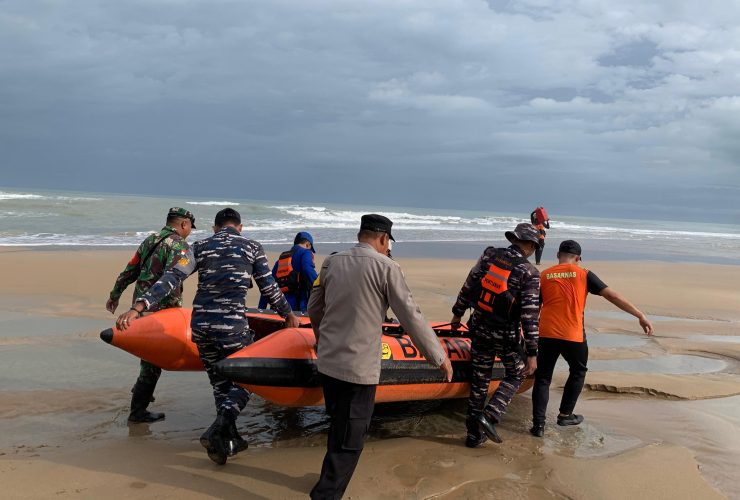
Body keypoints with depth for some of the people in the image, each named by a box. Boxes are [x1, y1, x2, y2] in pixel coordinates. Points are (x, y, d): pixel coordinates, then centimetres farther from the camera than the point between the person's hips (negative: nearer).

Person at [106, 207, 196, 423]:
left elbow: (129, 271, 18)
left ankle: (141, 389, 40)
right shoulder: (178, 245, -12)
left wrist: (114, 295, 27)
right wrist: (177, 309, -21)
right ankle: (138, 411, 4)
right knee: (153, 358, -1)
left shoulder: (149, 240, 15)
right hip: (158, 310, -9)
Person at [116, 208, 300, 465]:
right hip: (232, 326, -4)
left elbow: (171, 278, -3)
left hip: (200, 325, 4)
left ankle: (230, 439, 25)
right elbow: (269, 289, 9)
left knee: (220, 383, 20)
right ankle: (216, 430, -9)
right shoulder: (253, 247, 6)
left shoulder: (199, 247, 10)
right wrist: (288, 314, 25)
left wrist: (137, 307, -8)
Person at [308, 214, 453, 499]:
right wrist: (439, 357, 0)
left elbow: (313, 309, 14)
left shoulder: (331, 262, 4)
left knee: (339, 427, 26)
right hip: (358, 369, -6)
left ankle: (332, 477, 44)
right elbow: (411, 318, -11)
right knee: (349, 442, 5)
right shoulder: (387, 268, -11)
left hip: (327, 362, 7)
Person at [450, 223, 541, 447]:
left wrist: (458, 313, 18)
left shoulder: (489, 255, -1)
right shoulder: (529, 273, -13)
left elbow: (468, 286, 4)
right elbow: (530, 316, -15)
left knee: (479, 379, 14)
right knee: (516, 375, 19)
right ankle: (489, 416, 1)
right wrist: (532, 353, -11)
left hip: (479, 329, 4)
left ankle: (474, 434, 21)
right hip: (505, 335, -4)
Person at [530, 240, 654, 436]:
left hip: (547, 334, 1)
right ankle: (565, 415, 30)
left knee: (543, 378, 10)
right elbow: (613, 296, -2)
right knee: (578, 372, 24)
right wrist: (640, 316, 1)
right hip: (573, 336, -1)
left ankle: (538, 424, 3)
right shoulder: (583, 274, 2)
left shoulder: (544, 276, 8)